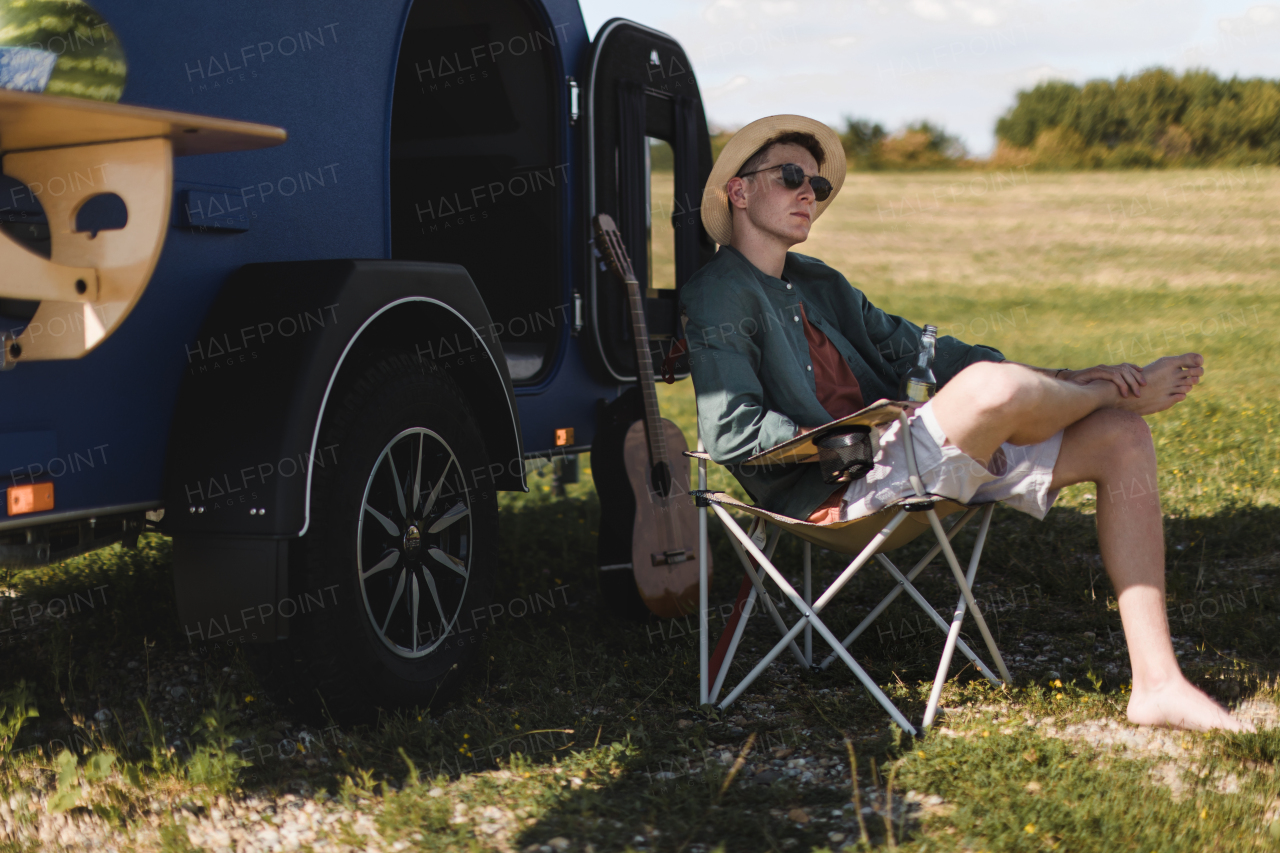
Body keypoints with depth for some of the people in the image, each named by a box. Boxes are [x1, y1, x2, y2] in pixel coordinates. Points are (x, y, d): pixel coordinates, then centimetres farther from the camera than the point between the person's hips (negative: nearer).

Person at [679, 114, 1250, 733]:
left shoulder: (821, 285, 25)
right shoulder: (717, 298, -3)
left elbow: (913, 350, 23)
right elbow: (731, 433, -15)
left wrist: (1067, 378, 12)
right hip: (836, 494, -9)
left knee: (1121, 439, -1)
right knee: (993, 387, -34)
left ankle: (1157, 683, -7)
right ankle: (1119, 391, 5)